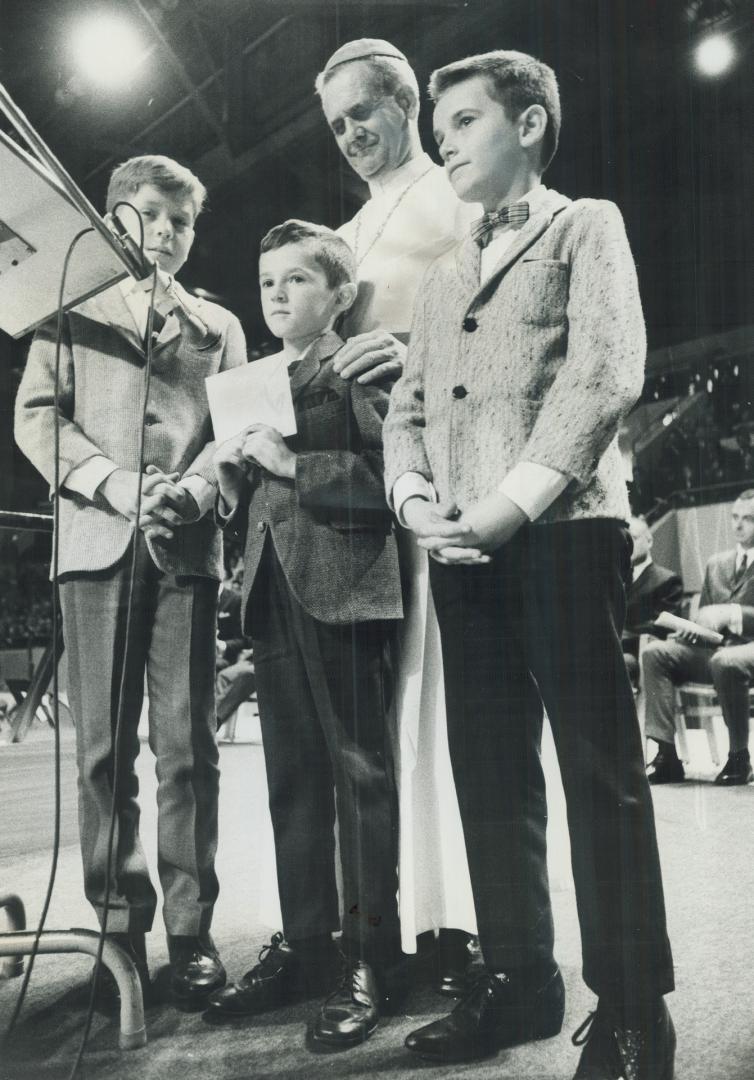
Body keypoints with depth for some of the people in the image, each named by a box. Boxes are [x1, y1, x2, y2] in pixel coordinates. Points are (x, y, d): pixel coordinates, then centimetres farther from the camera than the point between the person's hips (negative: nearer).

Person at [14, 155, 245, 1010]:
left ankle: (190, 931, 4)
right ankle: (119, 927, 8)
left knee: (187, 745, -3)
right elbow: (36, 417, 5)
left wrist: (190, 492, -10)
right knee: (104, 745, -1)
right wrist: (116, 487, -10)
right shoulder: (72, 310, 16)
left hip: (188, 549, 1)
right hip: (95, 543, 0)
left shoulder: (218, 325, 21)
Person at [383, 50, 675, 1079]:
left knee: (598, 765, -5)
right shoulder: (443, 274, 26)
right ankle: (517, 977, 18)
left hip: (561, 530, -6)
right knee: (488, 766, 6)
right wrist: (415, 497, -2)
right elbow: (408, 404, 18)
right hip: (461, 549, 6)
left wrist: (513, 501, -16)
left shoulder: (586, 226, 9)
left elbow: (605, 374, -7)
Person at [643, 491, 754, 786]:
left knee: (725, 661, -39)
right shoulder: (716, 563, 21)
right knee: (654, 653, -17)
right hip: (714, 646, 6)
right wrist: (694, 625, -1)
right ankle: (667, 755, -22)